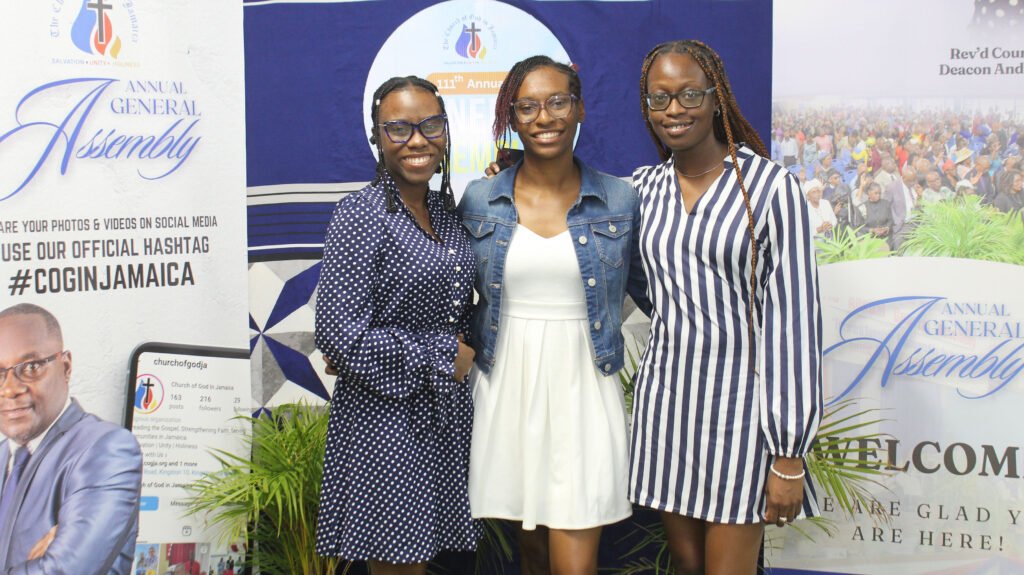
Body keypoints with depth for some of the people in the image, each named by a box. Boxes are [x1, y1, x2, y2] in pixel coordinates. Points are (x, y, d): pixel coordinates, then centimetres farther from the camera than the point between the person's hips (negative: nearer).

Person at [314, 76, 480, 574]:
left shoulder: (444, 208, 8)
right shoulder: (362, 214, -14)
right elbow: (340, 336, -20)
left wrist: (462, 346, -1)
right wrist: (441, 355, -13)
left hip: (446, 415, 7)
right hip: (386, 416, -7)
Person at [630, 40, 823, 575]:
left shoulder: (770, 186, -9)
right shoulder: (643, 187, 5)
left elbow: (794, 318, -10)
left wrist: (789, 455, -12)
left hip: (740, 397, -4)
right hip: (664, 393, 5)